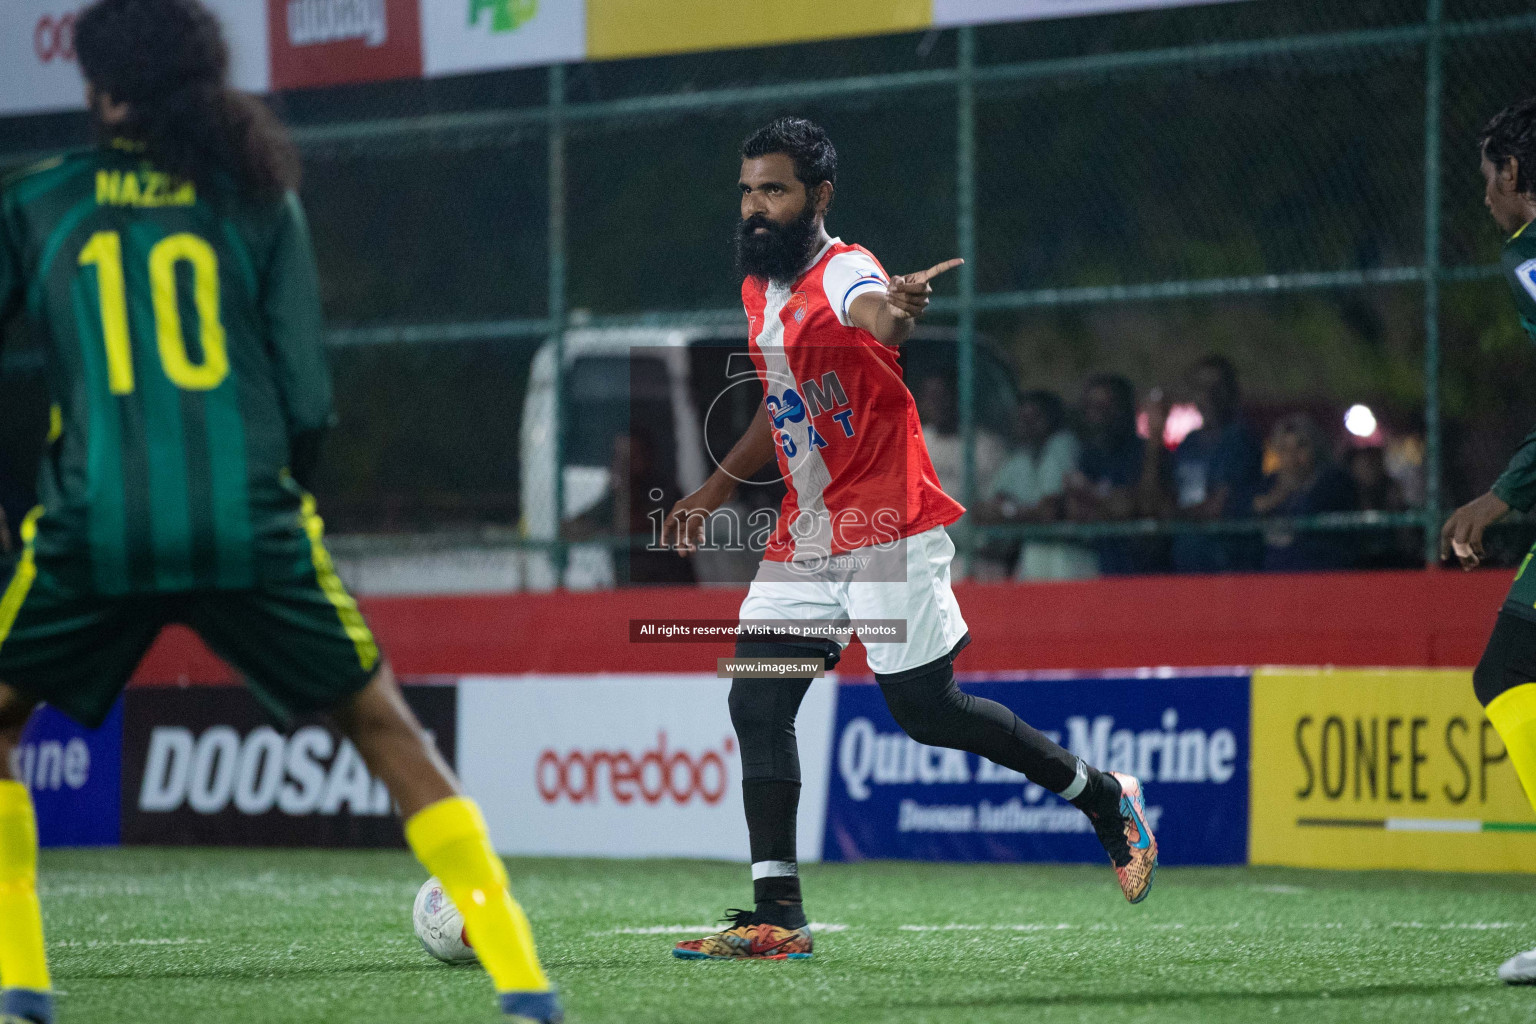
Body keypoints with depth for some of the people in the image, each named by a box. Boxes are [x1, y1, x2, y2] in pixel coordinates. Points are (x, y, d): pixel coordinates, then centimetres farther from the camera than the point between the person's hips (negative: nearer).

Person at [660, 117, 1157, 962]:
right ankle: (777, 916, -5)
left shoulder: (842, 272, -17)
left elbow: (874, 315, -43)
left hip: (888, 534, -8)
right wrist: (716, 489, 26)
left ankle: (1104, 799, 16)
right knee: (756, 705, -4)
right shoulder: (760, 289, 11)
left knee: (926, 711, -4)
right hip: (804, 537, 8)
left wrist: (895, 312, -67)